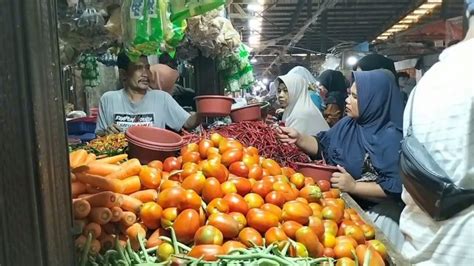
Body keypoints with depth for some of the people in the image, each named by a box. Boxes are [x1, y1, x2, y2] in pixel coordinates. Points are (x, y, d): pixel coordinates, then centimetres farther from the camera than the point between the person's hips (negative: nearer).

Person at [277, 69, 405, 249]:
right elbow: (322, 146, 11)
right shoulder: (348, 124, 3)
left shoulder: (392, 137, -20)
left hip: (374, 215, -6)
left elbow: (396, 188, -23)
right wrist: (299, 138, -6)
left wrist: (354, 186, -28)